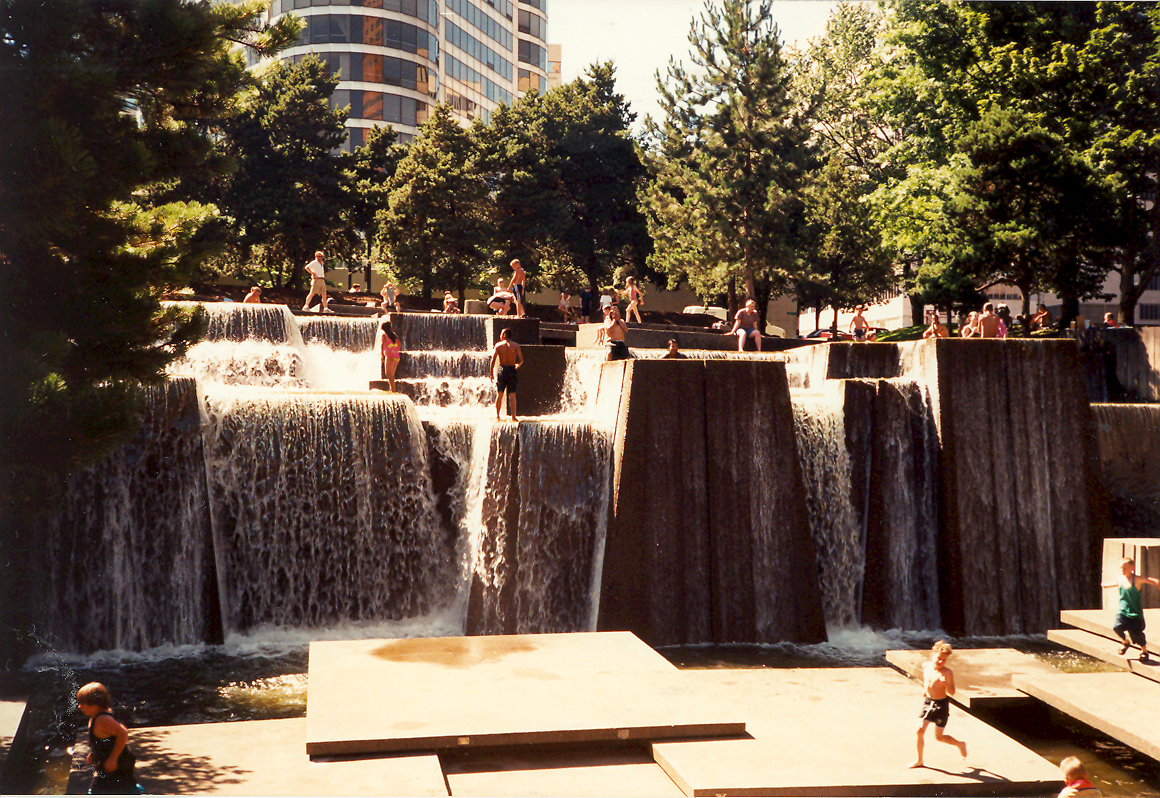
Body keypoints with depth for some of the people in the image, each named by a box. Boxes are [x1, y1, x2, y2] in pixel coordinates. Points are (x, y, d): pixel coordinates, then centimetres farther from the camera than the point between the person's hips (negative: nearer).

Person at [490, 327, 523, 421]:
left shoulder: (498, 345, -1)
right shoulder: (515, 346, -1)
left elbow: (493, 360, -4)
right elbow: (521, 359, -4)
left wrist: (492, 373, 4)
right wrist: (518, 365, 18)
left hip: (502, 370, 0)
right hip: (512, 370, 0)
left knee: (499, 394, 7)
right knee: (512, 395, 2)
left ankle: (497, 416, 8)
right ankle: (513, 416, 0)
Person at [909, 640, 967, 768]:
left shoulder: (947, 673, -18)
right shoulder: (926, 666, -2)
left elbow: (951, 693, -21)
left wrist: (946, 683, -38)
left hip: (941, 705, -5)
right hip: (927, 702, 5)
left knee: (939, 737, 4)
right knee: (920, 730, 0)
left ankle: (960, 744, 31)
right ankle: (919, 760, 14)